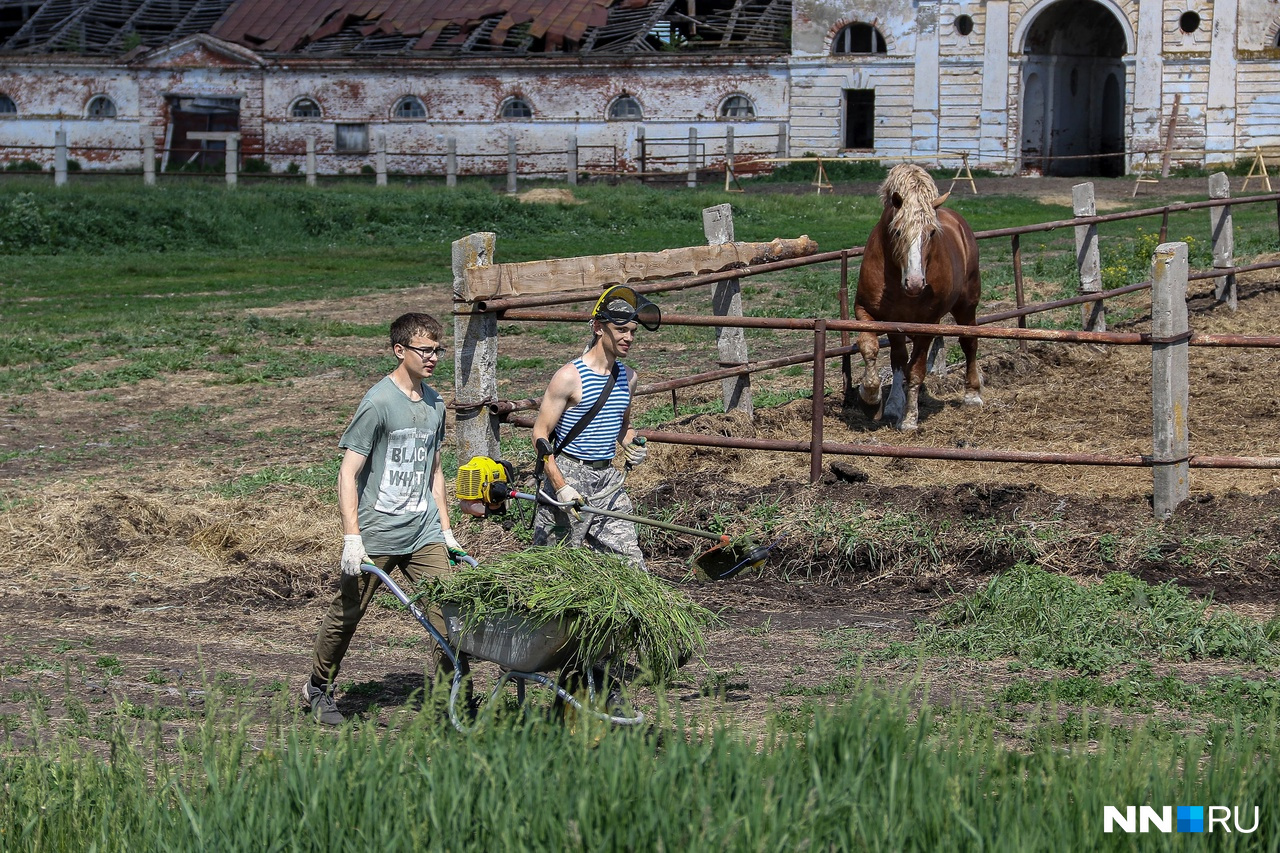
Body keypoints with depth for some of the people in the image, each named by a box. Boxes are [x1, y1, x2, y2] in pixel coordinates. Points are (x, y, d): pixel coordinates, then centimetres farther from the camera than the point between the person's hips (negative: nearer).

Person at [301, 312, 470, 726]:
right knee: (346, 615, 8)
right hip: (376, 535, -5)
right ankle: (318, 688, 29)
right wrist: (352, 537, -18)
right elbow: (348, 473, -13)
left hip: (423, 533, 5)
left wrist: (446, 529, 18)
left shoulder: (434, 403, 10)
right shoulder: (379, 403, -12)